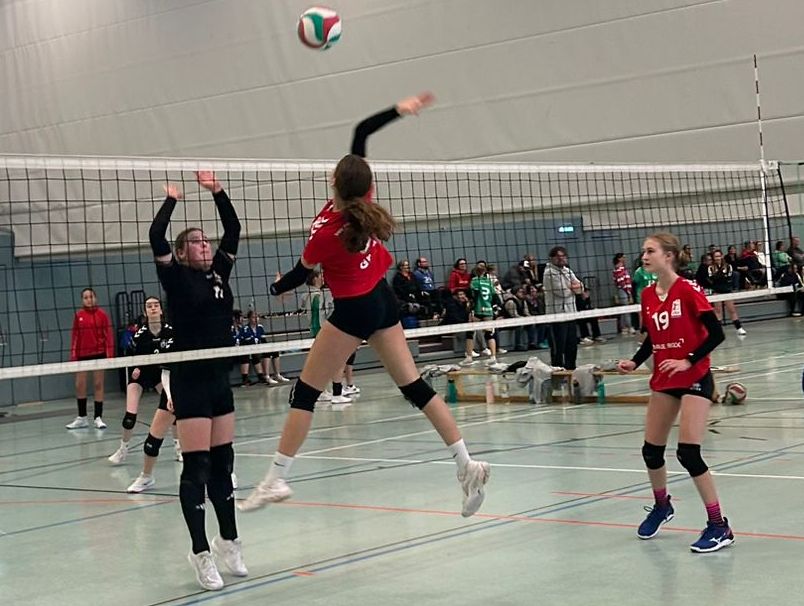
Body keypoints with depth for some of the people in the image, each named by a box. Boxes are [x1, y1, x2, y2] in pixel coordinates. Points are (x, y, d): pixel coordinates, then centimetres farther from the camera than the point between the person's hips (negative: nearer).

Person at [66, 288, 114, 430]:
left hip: (98, 353, -2)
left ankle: (98, 418, 10)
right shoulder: (78, 315, 4)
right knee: (79, 386, 4)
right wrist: (73, 355, 1)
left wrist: (109, 354, -8)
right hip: (82, 354, 2)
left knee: (98, 385, 4)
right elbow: (75, 336, 5)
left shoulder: (102, 314, -1)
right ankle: (82, 418, 16)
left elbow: (108, 334, -2)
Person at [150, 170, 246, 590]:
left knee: (222, 463, 13)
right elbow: (156, 237, -18)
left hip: (220, 378, 6)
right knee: (197, 466, -5)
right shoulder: (176, 277, -5)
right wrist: (172, 199, -7)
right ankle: (201, 553, -2)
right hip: (190, 381, -6)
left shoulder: (218, 273, 10)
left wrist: (217, 190, 5)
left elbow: (233, 230, 11)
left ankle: (229, 541, 24)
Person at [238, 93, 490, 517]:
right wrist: (399, 110, -4)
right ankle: (467, 465, 2)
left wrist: (275, 289, 13)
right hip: (382, 299, 7)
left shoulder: (325, 232, -24)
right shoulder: (362, 202, -9)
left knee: (305, 391, 0)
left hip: (354, 309, -7)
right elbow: (361, 132, 0)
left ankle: (276, 479, 0)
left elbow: (300, 275, -5)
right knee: (414, 385, 7)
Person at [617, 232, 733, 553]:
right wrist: (635, 362, 1)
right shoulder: (647, 296, 5)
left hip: (694, 378, -7)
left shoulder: (688, 290, -15)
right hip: (663, 381, 7)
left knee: (688, 453, -14)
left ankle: (719, 527, -4)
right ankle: (661, 506, 40)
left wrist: (688, 361, -22)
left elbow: (716, 333, -16)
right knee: (651, 451, 12)